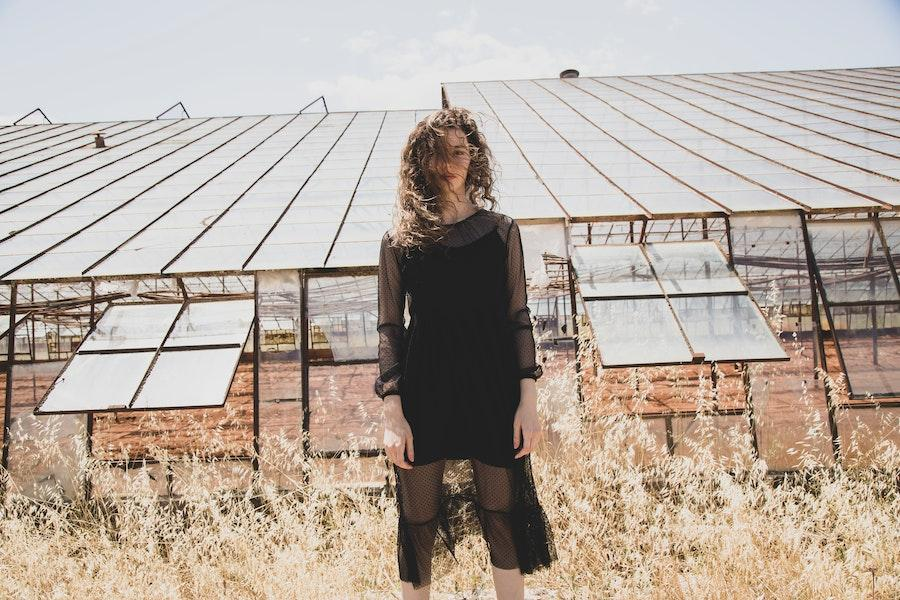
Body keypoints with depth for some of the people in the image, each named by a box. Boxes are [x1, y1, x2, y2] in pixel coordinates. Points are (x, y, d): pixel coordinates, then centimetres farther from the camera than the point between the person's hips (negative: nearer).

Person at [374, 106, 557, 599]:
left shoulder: (500, 230, 4)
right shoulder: (400, 239, 3)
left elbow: (517, 318, 5)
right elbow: (389, 327, 2)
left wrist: (528, 400, -2)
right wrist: (392, 411, -6)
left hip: (493, 390, 1)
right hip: (424, 392, 0)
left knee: (504, 519, 10)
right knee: (418, 522, 9)